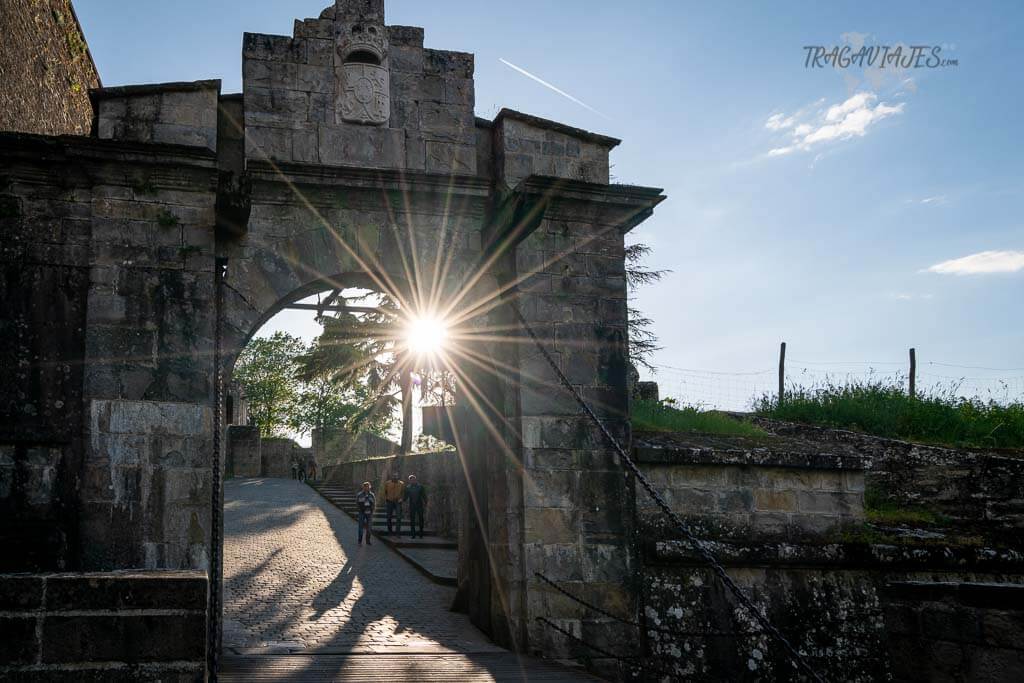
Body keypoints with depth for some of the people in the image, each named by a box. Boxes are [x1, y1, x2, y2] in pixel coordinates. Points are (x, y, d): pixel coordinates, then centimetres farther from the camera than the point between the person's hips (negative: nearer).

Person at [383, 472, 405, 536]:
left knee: (398, 517, -10)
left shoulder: (401, 483, 0)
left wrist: (401, 498, -6)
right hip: (389, 502, 1)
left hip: (398, 502, -1)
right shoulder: (387, 483, 2)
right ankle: (389, 531, 21)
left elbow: (403, 492, 9)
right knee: (389, 517, 8)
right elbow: (385, 492, 11)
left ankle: (397, 532, -9)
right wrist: (385, 500, 2)